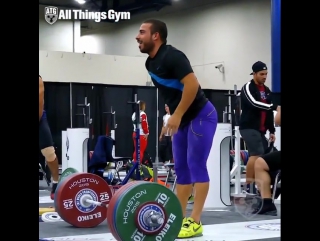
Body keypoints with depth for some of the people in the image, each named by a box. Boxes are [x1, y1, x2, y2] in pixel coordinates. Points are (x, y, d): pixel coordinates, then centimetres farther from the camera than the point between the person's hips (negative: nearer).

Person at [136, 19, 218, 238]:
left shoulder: (172, 56, -20)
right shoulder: (151, 62, 9)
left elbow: (192, 84, -29)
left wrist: (177, 115, -25)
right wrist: (174, 115, 16)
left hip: (201, 115, -10)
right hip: (184, 119, 10)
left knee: (196, 165, -11)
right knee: (181, 168, 9)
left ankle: (195, 222, -10)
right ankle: (179, 218, 13)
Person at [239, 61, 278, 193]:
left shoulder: (267, 90, 17)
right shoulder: (248, 87, -6)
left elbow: (269, 112, 19)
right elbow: (254, 103, -23)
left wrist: (272, 131, 15)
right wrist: (274, 107, -29)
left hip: (261, 129, 8)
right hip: (248, 127, -8)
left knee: (263, 155, 1)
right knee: (257, 154, -20)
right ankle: (249, 185, -17)